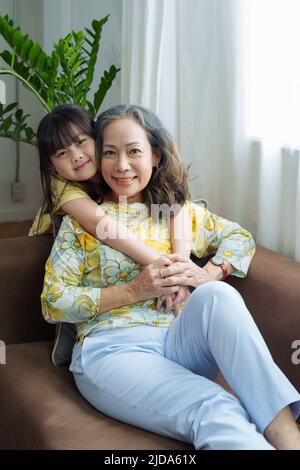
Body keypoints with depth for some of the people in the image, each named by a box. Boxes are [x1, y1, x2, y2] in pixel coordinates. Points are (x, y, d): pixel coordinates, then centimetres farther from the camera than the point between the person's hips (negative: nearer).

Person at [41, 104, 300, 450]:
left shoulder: (179, 211, 17)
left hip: (179, 343, 4)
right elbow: (53, 303, 2)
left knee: (217, 295, -32)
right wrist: (134, 290, -10)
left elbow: (240, 238, 22)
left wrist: (206, 273, -1)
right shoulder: (81, 220, 7)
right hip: (111, 351, -3)